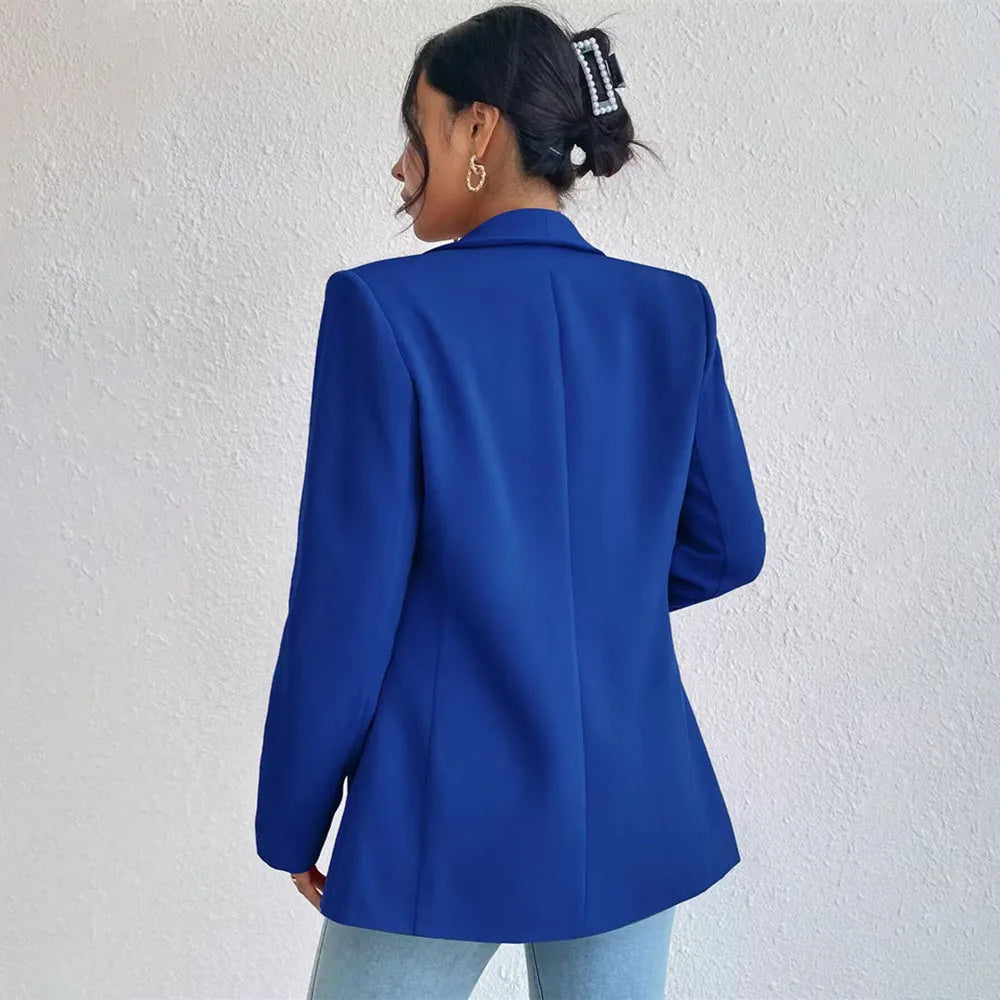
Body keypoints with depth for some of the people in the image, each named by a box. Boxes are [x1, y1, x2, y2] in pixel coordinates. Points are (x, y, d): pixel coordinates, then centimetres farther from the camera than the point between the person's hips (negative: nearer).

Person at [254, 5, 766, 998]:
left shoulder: (386, 308, -13)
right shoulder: (674, 313, 0)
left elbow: (347, 593, -12)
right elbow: (728, 546, 7)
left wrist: (293, 822, -1)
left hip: (447, 823, -4)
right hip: (635, 815, 4)